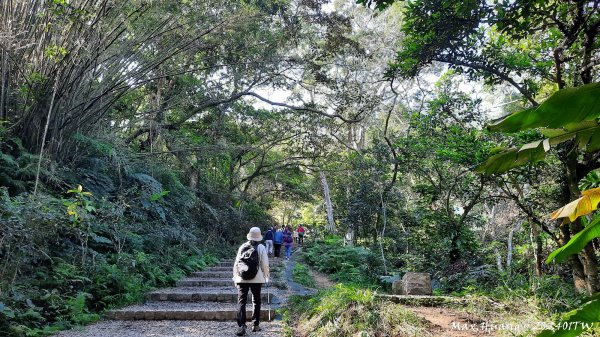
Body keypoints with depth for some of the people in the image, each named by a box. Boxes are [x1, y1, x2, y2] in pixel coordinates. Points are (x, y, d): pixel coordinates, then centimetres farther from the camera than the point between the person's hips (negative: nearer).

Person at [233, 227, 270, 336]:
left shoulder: (242, 247, 4)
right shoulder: (261, 248, -3)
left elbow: (236, 263, 5)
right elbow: (265, 265, -5)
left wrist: (235, 277, 14)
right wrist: (266, 277, 6)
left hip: (242, 279, 1)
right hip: (256, 279, -1)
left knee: (241, 302, 2)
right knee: (256, 302, 14)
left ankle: (241, 326, -9)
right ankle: (255, 325, 18)